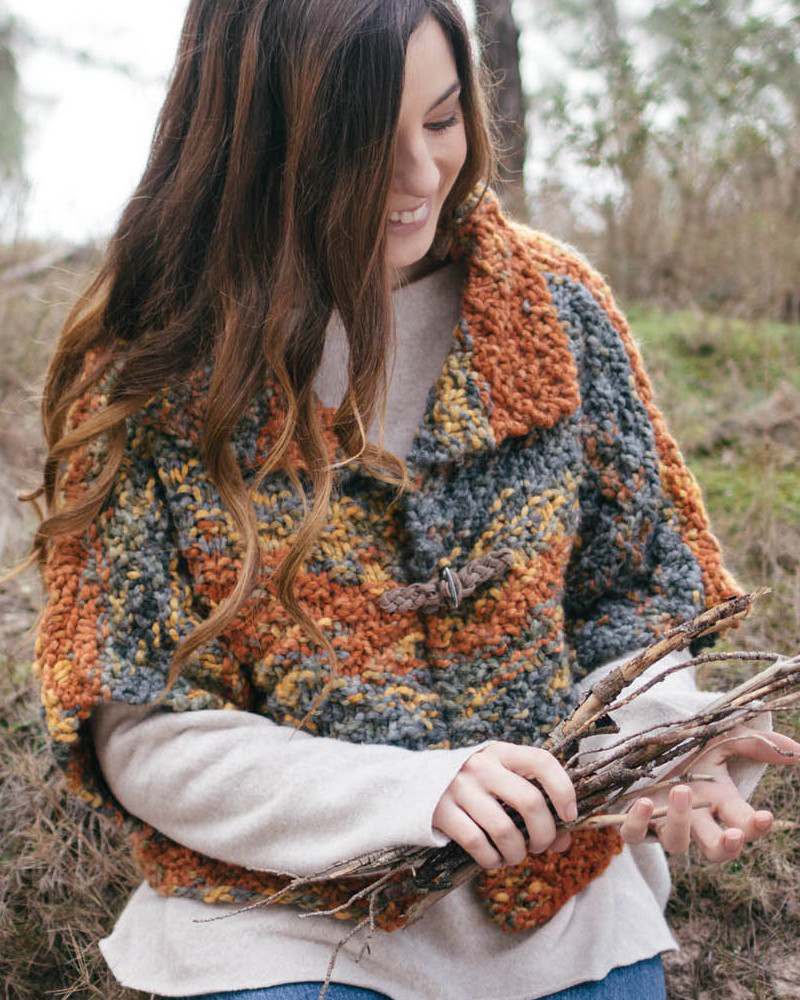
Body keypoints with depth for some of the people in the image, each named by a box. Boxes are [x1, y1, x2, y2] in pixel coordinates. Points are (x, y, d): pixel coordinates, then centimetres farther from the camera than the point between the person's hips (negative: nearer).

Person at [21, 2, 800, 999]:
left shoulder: (552, 306, -4)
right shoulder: (152, 367, -11)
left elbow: (629, 591, 4)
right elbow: (137, 726, -11)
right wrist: (413, 790, -25)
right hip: (279, 911, -2)